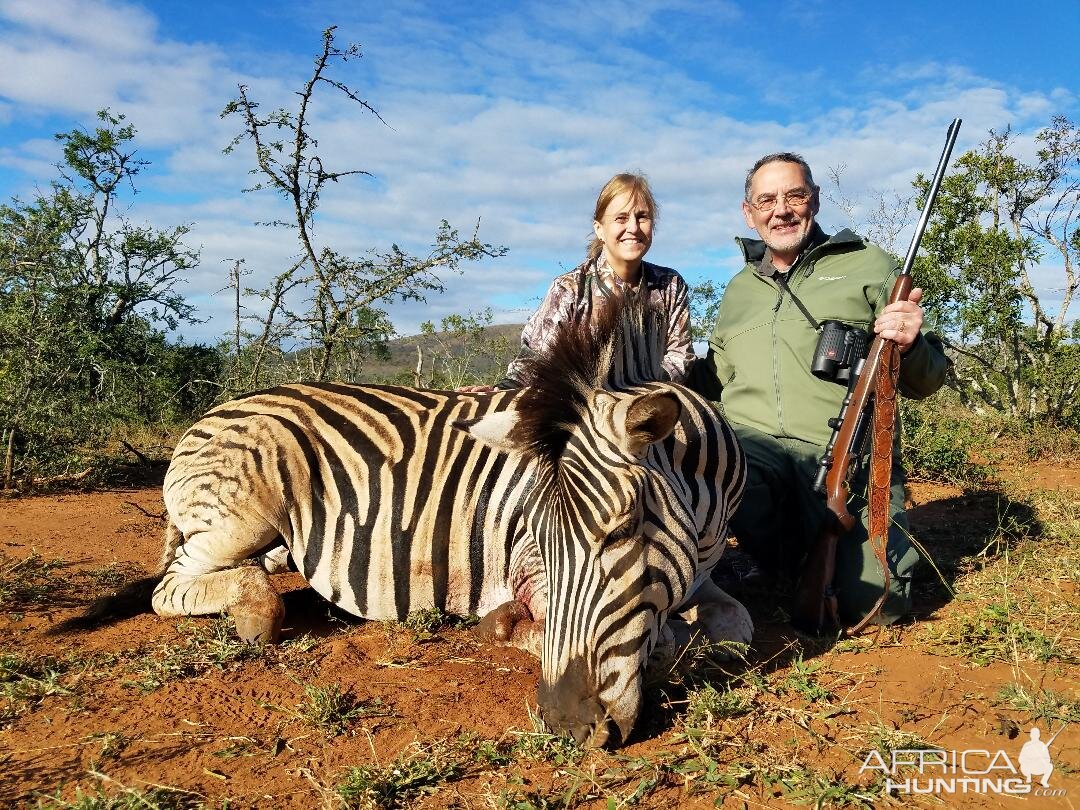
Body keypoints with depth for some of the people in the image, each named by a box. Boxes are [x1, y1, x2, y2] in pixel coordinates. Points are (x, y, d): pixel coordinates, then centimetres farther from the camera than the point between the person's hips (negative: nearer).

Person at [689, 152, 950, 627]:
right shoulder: (738, 289, 22)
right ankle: (780, 554, -1)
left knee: (875, 603, -20)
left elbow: (925, 383, 9)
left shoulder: (867, 266, 10)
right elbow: (716, 380, 29)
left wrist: (910, 347, -15)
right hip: (751, 445, 3)